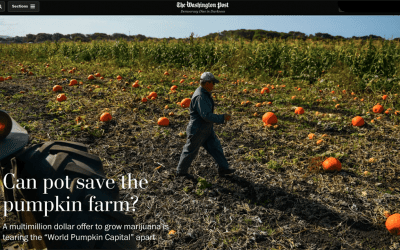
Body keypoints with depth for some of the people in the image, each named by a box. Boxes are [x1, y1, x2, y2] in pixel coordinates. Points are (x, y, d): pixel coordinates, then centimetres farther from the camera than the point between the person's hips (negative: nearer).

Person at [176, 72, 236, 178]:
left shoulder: (204, 93, 5)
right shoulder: (200, 97, -28)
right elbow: (206, 115, -32)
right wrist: (222, 118, -26)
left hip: (207, 129, 9)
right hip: (197, 130, -9)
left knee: (215, 146, 11)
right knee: (191, 151, 7)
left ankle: (223, 168, 22)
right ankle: (181, 171, 26)